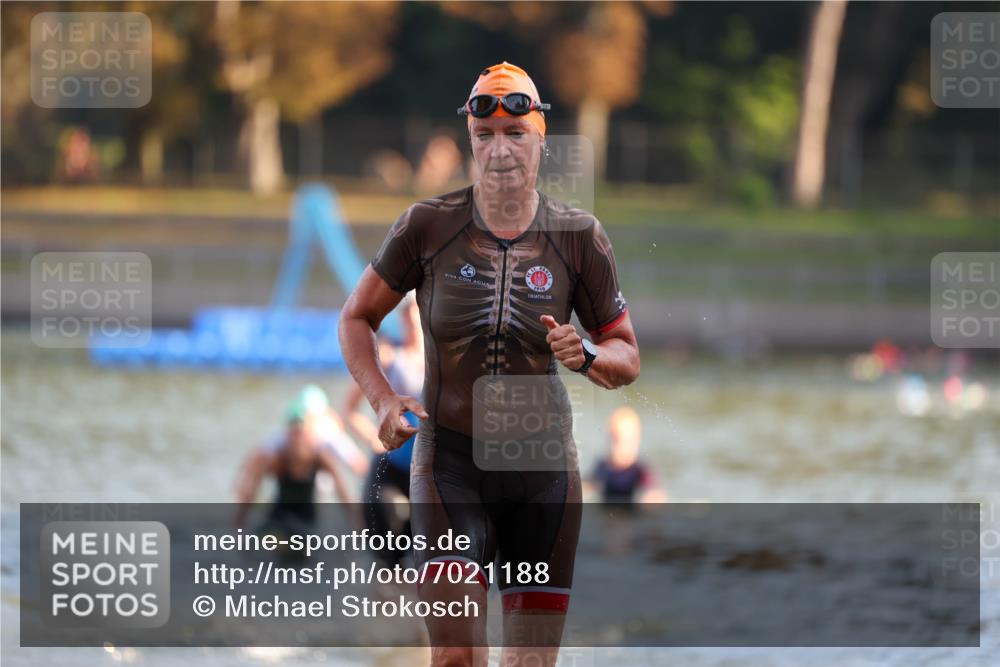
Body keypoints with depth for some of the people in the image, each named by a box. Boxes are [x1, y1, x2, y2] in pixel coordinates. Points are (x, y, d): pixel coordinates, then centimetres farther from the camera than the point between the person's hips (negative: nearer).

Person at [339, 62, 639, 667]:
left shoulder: (578, 237, -2)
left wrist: (587, 357, -17)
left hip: (542, 466, 2)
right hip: (450, 461, -2)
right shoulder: (429, 226, -4)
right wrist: (382, 399, -8)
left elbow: (627, 357, 6)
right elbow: (357, 317, 8)